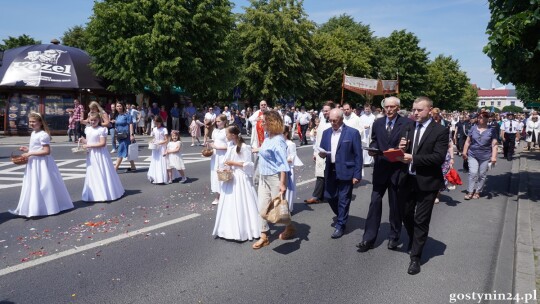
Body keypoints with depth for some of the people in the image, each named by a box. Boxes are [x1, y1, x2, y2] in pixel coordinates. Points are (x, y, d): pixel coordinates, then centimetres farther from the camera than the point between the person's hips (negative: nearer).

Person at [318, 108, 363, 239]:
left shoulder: (353, 133, -8)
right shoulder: (326, 132, 8)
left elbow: (358, 155, -8)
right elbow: (322, 150, 14)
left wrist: (357, 174, -11)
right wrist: (321, 154, -11)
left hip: (345, 171, -5)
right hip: (330, 170, 5)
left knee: (343, 200, 2)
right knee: (329, 196, 11)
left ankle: (340, 225, 17)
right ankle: (341, 216, 37)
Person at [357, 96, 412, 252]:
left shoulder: (407, 123, -3)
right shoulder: (377, 123, 9)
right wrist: (372, 149, -7)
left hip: (397, 169, -2)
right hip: (380, 168, 3)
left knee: (395, 204, 10)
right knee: (375, 202, 1)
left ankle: (394, 236, 27)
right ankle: (368, 238, 7)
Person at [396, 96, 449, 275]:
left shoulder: (440, 131, -8)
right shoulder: (409, 128, 7)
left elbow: (439, 157, -18)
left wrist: (413, 158, -24)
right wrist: (402, 149, -13)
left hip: (427, 182, -5)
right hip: (407, 179, 5)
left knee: (421, 220, 3)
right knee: (406, 216, 18)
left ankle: (415, 257, 14)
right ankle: (413, 241, 46)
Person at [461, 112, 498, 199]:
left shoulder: (491, 130, -2)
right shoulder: (473, 128, 3)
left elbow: (494, 145, -4)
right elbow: (468, 142, 7)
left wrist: (494, 157, -12)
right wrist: (464, 153, 6)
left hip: (485, 156, -1)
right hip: (472, 155, 1)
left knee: (482, 175, 6)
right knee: (473, 173, -8)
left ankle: (478, 192, 18)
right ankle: (470, 191, -1)